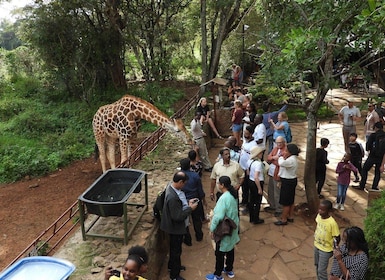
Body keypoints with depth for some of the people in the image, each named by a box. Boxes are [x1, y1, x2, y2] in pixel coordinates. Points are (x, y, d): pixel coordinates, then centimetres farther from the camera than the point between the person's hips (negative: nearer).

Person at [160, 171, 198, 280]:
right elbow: (177, 216, -32)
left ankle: (172, 265, 52)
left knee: (175, 248, 29)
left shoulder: (172, 187, -6)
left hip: (176, 226, 10)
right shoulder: (172, 197, -37)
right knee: (176, 250, 11)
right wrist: (190, 208, -23)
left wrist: (187, 202, -2)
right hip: (176, 227, -9)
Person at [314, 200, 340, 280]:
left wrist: (333, 250, -7)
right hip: (317, 245, 7)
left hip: (325, 249, -6)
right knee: (317, 265, 23)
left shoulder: (332, 223, -30)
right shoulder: (318, 216, -12)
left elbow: (337, 238, -18)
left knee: (321, 270, 4)